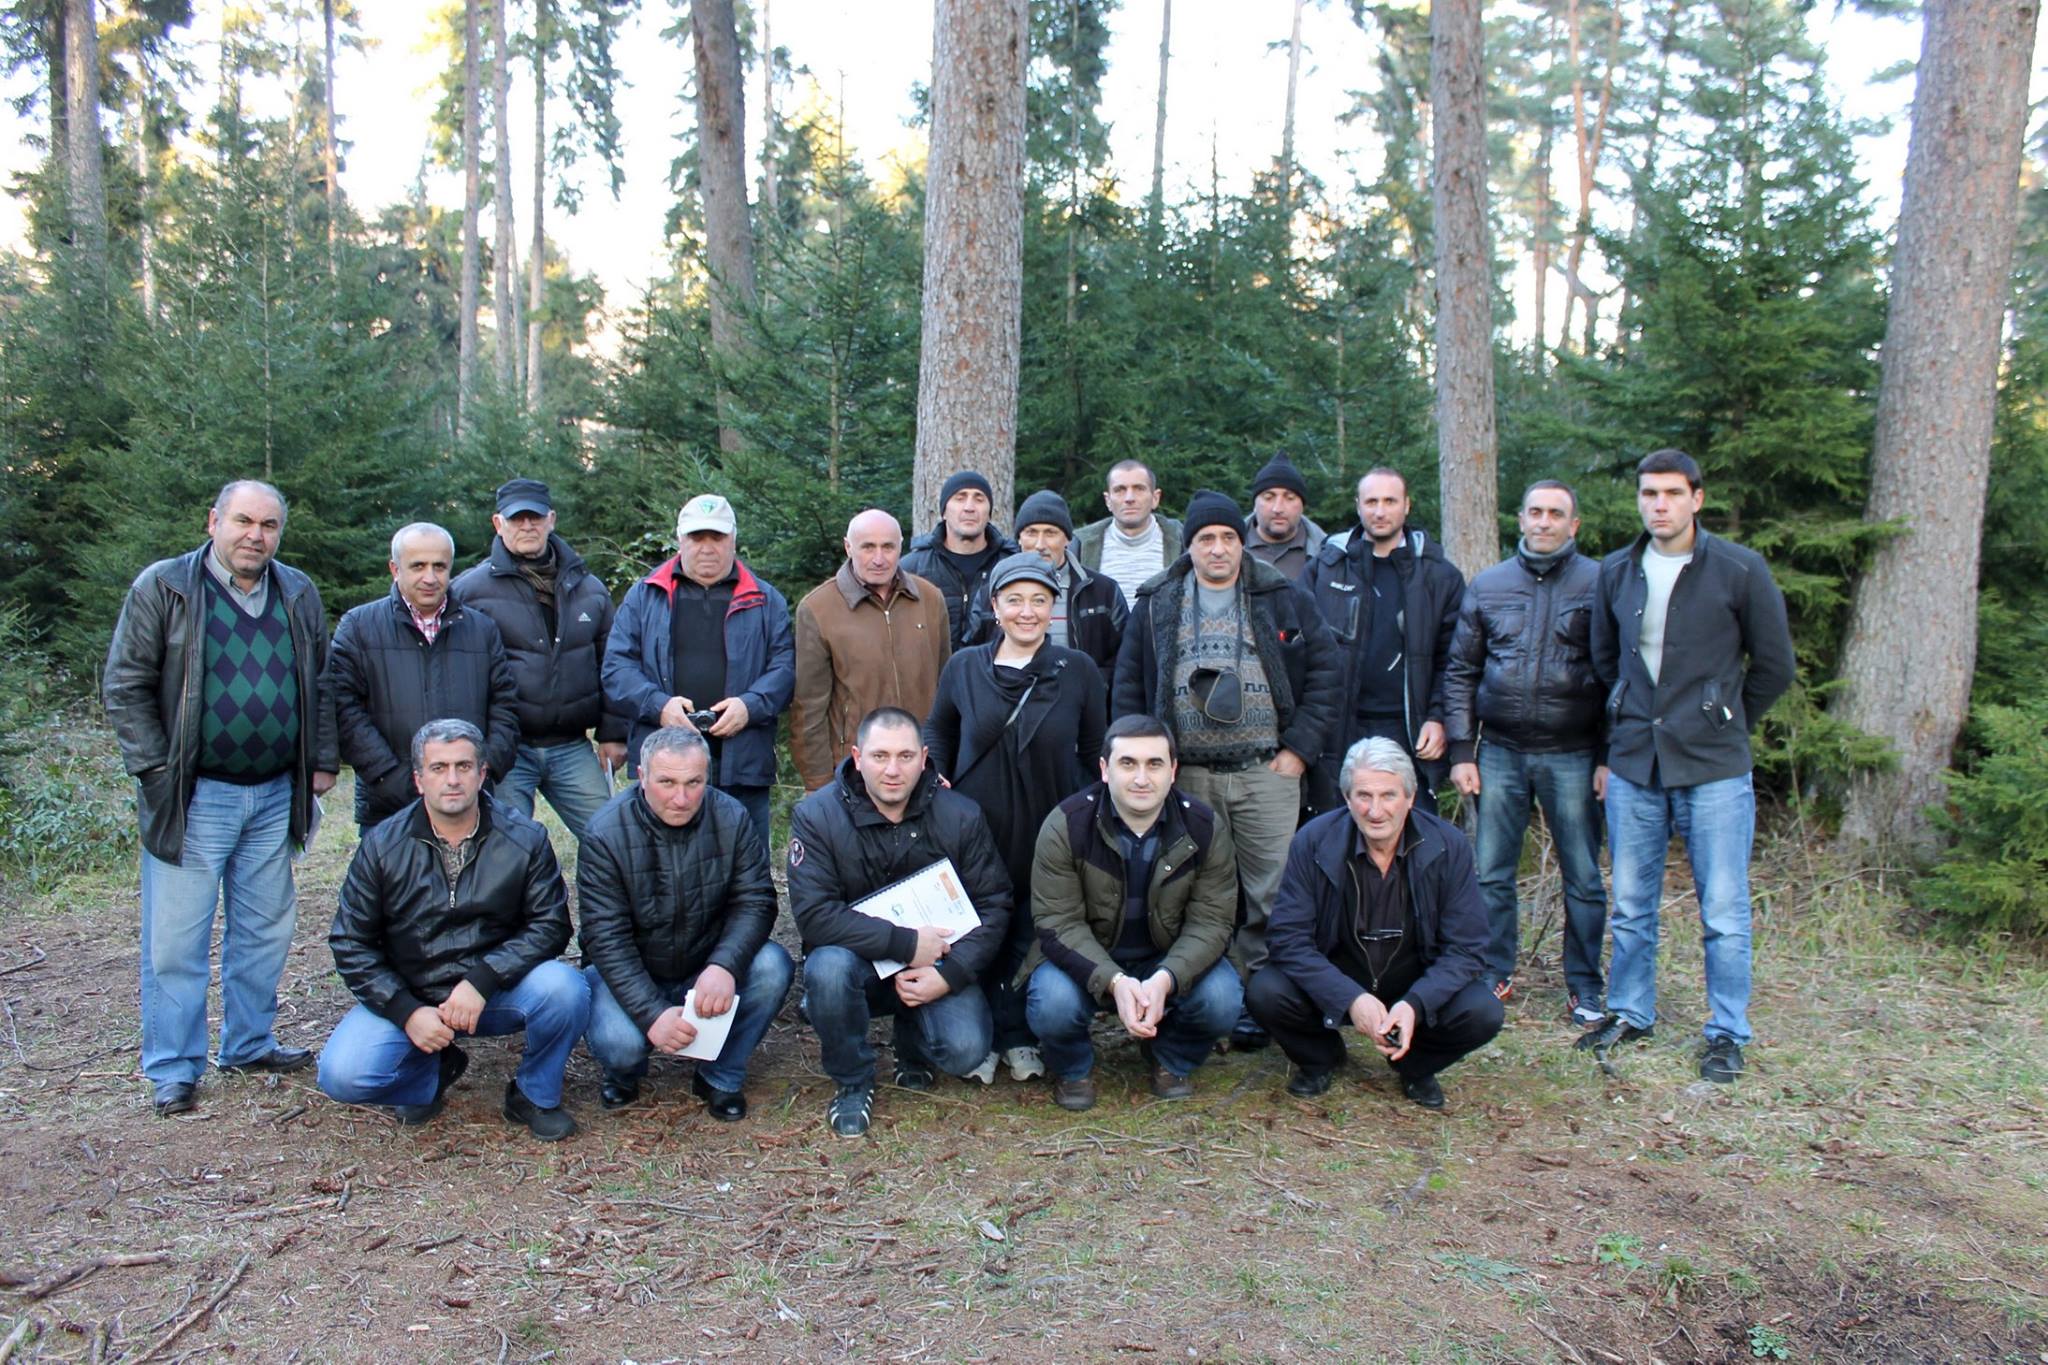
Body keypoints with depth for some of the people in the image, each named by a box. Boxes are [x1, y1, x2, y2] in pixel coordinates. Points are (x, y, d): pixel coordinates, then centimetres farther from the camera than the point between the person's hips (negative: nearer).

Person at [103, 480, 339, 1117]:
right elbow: (125, 686, -4)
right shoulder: (163, 587, -4)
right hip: (195, 796, -4)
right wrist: (156, 771, -10)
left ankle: (249, 1044, 28)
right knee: (178, 939, 1)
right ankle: (173, 1070, 13)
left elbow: (322, 684, 16)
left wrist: (324, 760, 8)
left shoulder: (298, 594, 8)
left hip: (276, 794, 4)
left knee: (265, 928, 13)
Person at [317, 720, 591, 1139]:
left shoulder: (525, 839, -6)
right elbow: (351, 943, -1)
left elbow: (550, 925, -10)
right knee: (342, 1076, -23)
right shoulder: (382, 845, -4)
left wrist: (482, 980, -24)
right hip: (408, 996, 1)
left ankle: (535, 1094, -1)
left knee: (563, 988, -31)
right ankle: (436, 1071, 11)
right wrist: (407, 1011, -14)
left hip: (496, 992, -1)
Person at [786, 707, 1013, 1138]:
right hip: (858, 962, -1)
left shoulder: (961, 816, -6)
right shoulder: (816, 816, -14)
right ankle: (852, 1083, -5)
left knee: (966, 1050, -24)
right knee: (829, 967, -35)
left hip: (938, 964, 1)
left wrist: (948, 974, -20)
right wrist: (907, 943, -27)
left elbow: (994, 905, -5)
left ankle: (913, 1050, 17)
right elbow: (813, 914, -23)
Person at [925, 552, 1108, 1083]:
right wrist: (939, 784, 3)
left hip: (1049, 834, -1)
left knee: (1031, 936, 6)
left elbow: (1094, 753, 6)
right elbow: (937, 732, 17)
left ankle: (1013, 1037, 23)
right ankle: (997, 1036, 22)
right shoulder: (963, 666, 2)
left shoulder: (1079, 670, -1)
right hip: (976, 830, 1)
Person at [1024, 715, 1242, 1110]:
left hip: (1172, 961, 2)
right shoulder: (1065, 826, -17)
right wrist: (1114, 981, -37)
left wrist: (1165, 979, -33)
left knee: (1223, 1001, -26)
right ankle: (1074, 1069, 7)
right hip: (1086, 960, -1)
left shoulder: (1205, 828, -12)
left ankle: (1169, 1060, 10)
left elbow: (1211, 921, -14)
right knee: (1052, 1006, -32)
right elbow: (1059, 923, -19)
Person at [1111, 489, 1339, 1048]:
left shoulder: (1284, 600, 7)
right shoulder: (1156, 606, 9)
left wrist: (1299, 749, -2)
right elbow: (1128, 687, 10)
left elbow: (1323, 672, 5)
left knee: (1269, 893, -1)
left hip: (1266, 772, -1)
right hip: (1185, 776, 1)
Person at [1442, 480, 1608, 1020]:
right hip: (1500, 752, 2)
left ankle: (1586, 987, 19)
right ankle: (1494, 975, 22)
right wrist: (1461, 751, 3)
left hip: (1572, 756, -2)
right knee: (1490, 874, 7)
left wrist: (1610, 755, -5)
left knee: (1583, 878, 5)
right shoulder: (1488, 585, 8)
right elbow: (1461, 671, 10)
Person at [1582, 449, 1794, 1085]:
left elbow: (1774, 666, 3)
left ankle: (1727, 1033, 17)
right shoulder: (1616, 572, 6)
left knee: (1723, 912, 3)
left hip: (1713, 768, -3)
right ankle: (1630, 1013, 27)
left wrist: (1721, 723, 9)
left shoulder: (1740, 569, -6)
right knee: (1631, 905, 12)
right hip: (1633, 765, 4)